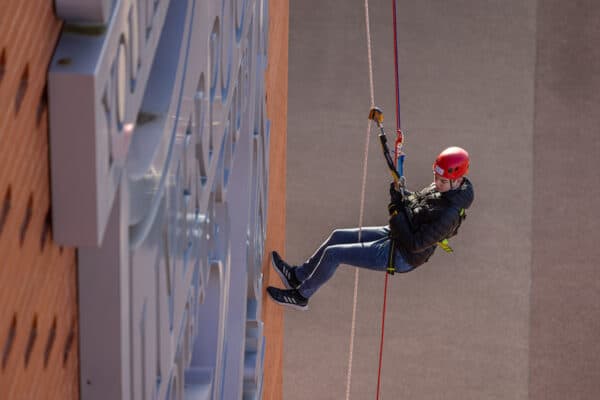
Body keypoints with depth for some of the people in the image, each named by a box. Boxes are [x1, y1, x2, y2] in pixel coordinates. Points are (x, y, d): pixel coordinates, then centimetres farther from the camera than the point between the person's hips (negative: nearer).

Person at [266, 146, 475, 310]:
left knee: (332, 254, -6)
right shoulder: (442, 187, -5)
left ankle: (301, 296, 16)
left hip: (400, 256, -10)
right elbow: (417, 201, 14)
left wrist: (397, 213, -25)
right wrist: (402, 195, -8)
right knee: (338, 236, 17)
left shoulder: (448, 215, -33)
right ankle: (297, 276, 33)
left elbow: (414, 244, -30)